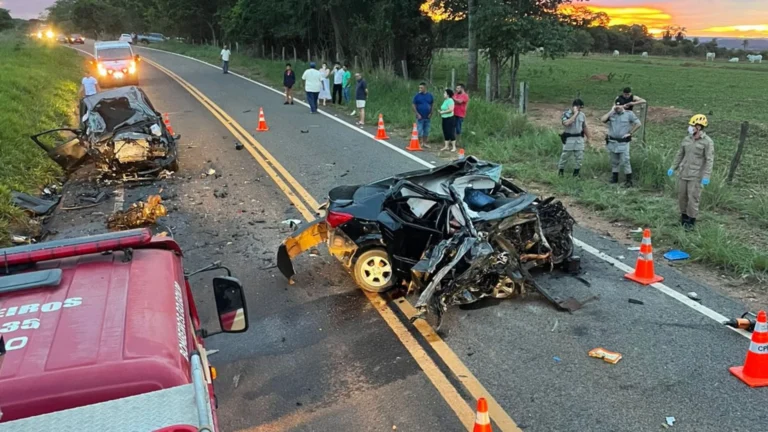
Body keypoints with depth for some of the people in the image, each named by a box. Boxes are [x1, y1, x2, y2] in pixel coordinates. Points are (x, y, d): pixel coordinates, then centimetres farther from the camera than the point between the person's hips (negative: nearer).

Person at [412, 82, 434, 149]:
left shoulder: (430, 95, 3)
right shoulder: (417, 95, -4)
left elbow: (432, 105, 9)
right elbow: (413, 105, -4)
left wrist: (431, 113, -2)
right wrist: (417, 114, -11)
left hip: (428, 117, 3)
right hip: (420, 117, -3)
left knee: (426, 131, 9)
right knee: (419, 131, -2)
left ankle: (424, 143, 21)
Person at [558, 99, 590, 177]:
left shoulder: (582, 115, 6)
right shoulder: (566, 114, -9)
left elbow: (584, 127, 16)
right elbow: (566, 123, -29)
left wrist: (588, 138, 16)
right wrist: (575, 113, -24)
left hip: (579, 139, 4)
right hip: (569, 139, -4)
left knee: (579, 157, 5)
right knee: (565, 156, 4)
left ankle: (576, 174, 16)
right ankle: (560, 172, 20)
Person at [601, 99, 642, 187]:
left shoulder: (629, 114, -2)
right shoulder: (611, 114, 5)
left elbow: (638, 124, -4)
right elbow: (602, 120, -11)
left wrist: (630, 133, -8)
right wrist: (611, 111, -11)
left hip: (623, 142, -4)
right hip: (612, 142, 4)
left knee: (625, 161, -7)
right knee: (614, 162, 14)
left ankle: (629, 180, -2)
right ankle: (614, 178, 25)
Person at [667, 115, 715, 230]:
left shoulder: (707, 142, -9)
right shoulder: (687, 139, 8)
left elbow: (709, 160, -13)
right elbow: (680, 154, 16)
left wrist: (706, 176, -20)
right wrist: (673, 168, 12)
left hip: (696, 176, -6)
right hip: (683, 173, 6)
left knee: (693, 198, -3)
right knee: (681, 195, 11)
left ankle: (692, 221, 9)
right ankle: (684, 216, 27)